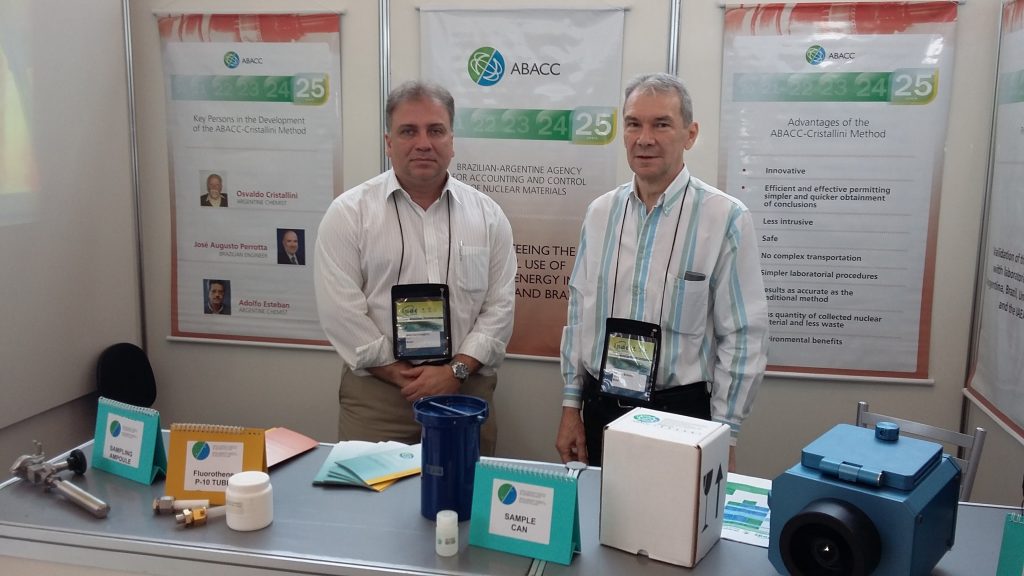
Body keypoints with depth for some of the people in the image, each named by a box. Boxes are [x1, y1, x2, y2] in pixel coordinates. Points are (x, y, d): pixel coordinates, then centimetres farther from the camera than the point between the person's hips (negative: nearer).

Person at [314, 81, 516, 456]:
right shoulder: (348, 213, -1)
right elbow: (341, 312, -7)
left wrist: (456, 370, -9)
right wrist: (400, 374, -10)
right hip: (375, 391, -1)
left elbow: (499, 306, 2)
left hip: (467, 388, 2)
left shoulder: (487, 214, 6)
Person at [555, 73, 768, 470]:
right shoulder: (601, 213, 3)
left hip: (681, 414, -4)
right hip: (602, 409, 4)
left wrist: (723, 437, -8)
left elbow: (744, 337, -9)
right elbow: (579, 315, 9)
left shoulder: (726, 218, -11)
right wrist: (571, 406, 8)